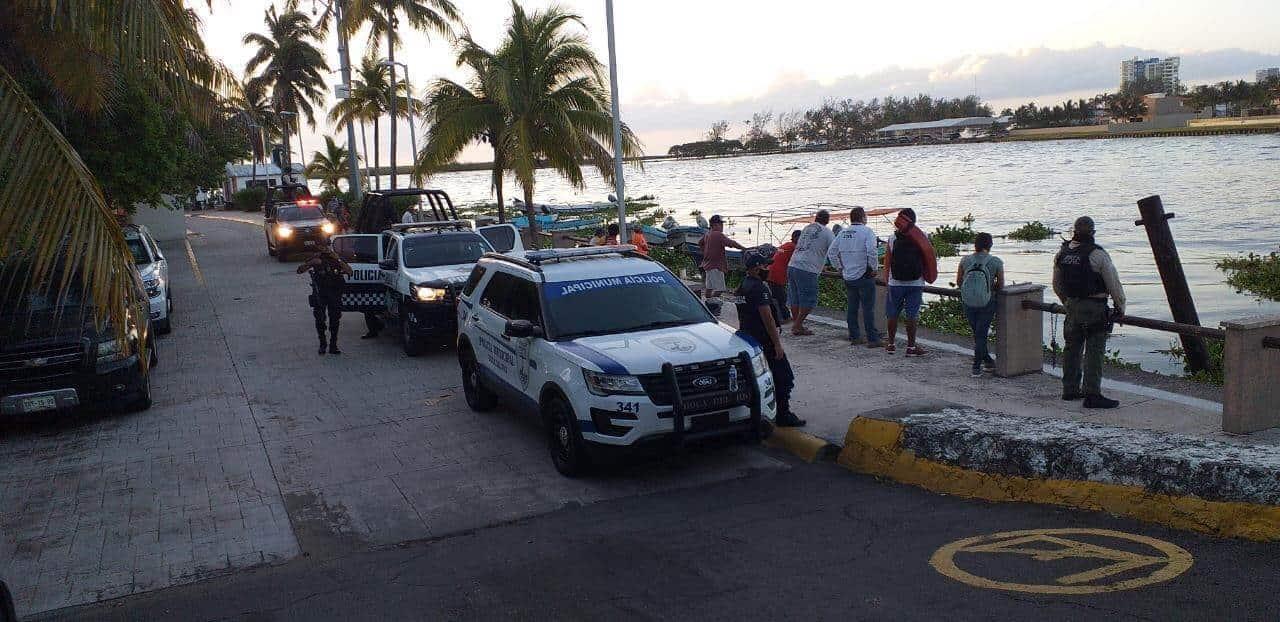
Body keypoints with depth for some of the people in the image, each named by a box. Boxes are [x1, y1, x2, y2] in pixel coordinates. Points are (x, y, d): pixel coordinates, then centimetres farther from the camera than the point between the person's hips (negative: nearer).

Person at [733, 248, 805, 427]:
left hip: (749, 339, 10)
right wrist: (777, 344, -19)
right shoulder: (759, 289, -19)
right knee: (784, 378, -2)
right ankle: (783, 416, 0)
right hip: (765, 341, -10)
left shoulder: (742, 286, 11)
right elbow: (767, 318, -21)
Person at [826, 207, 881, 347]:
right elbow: (872, 251, -22)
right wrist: (873, 268, -10)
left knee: (852, 308, 13)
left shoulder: (842, 233, 8)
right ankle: (872, 339, 0)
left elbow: (831, 252, 10)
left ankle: (854, 337, 17)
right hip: (864, 276, -6)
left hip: (848, 276, 6)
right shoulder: (866, 231, -10)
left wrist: (840, 268, 16)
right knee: (868, 308, -2)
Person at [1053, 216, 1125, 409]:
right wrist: (1120, 306, 3)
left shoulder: (1062, 254, 5)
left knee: (1072, 348, 15)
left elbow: (1057, 285, 16)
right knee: (1094, 351, -4)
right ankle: (1092, 394, -5)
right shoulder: (1097, 254, -14)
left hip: (1072, 307, 6)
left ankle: (1070, 389, 23)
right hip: (1094, 308, -6)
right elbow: (1114, 283, -10)